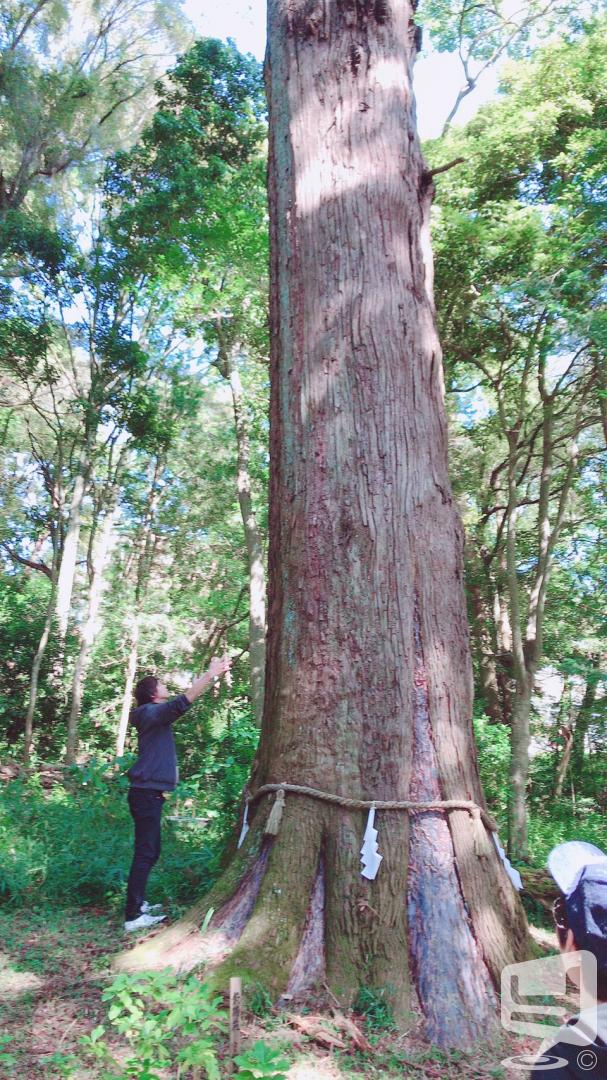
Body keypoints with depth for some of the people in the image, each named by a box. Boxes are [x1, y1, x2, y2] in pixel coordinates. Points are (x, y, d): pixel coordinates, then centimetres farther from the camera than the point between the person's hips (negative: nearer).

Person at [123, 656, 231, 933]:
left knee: (150, 851, 17)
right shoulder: (152, 713, -14)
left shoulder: (156, 714, 16)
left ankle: (138, 903, 27)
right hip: (146, 793, -10)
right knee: (146, 853, -8)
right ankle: (133, 916, -5)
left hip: (149, 793, 10)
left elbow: (183, 703, 21)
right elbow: (183, 701, -24)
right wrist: (211, 674, -24)